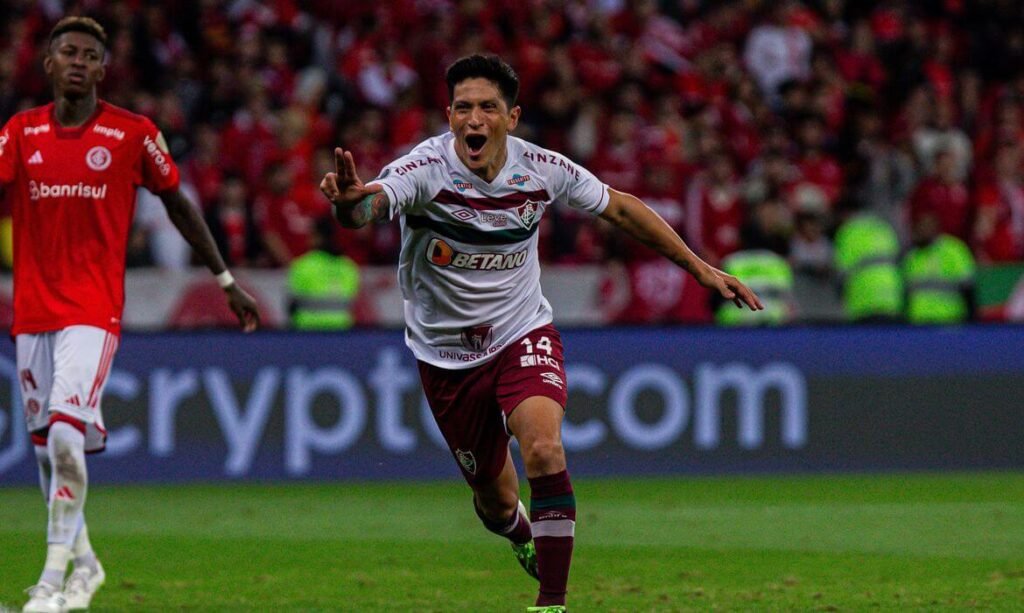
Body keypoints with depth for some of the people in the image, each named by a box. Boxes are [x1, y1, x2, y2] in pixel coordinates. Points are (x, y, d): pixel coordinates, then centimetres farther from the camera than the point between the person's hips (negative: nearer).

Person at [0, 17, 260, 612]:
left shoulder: (133, 134, 0)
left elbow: (178, 204, 10)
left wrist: (227, 279, 13)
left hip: (94, 311, -4)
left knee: (66, 434, -19)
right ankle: (82, 562, 29)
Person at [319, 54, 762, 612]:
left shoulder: (542, 169, -12)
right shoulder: (426, 169, -23)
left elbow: (618, 207, 5)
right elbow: (373, 202, -44)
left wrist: (699, 267, 7)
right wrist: (350, 202, -69)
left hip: (523, 334, 1)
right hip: (448, 353, -1)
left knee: (544, 449, -27)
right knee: (496, 501, 9)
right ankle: (526, 538, 47)